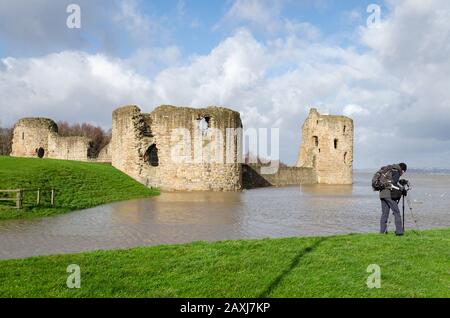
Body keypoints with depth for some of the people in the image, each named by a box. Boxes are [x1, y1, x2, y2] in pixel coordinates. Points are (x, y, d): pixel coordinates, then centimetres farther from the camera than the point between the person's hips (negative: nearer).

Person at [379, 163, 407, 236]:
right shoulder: (396, 172, -5)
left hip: (382, 193, 8)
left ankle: (382, 231, 8)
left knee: (384, 213, 10)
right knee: (396, 212, -1)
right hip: (389, 194, -8)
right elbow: (392, 183, -17)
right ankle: (399, 231, -3)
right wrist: (400, 188, -4)